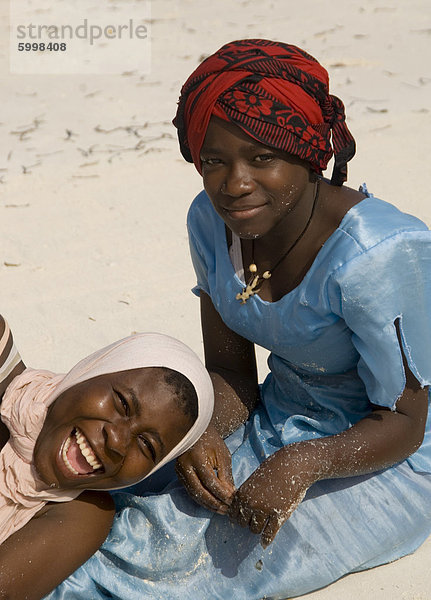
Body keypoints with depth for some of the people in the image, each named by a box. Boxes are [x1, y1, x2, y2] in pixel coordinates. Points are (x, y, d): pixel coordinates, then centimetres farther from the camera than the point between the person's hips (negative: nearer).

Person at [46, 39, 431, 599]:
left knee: (176, 544, -20)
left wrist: (304, 463, -37)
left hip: (379, 464, -5)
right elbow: (230, 369, -1)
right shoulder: (212, 220, -9)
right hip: (274, 421, 6)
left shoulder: (379, 255, -28)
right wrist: (206, 434, -23)